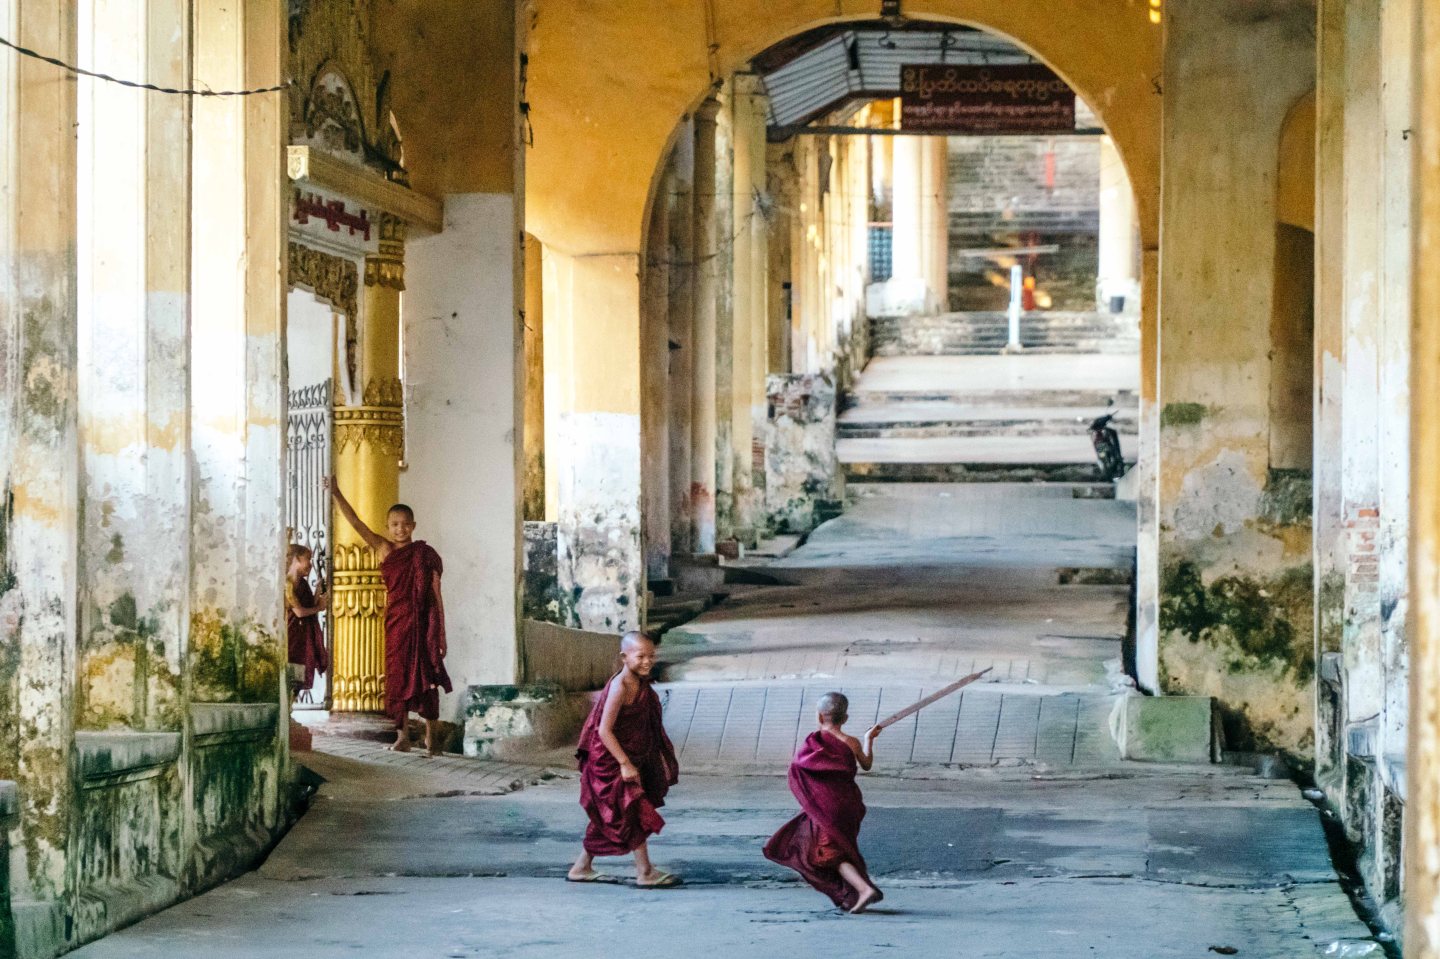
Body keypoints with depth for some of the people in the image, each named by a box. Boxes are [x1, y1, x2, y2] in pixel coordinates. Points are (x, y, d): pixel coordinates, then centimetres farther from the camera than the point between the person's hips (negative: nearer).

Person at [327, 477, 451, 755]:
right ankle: (402, 735, 8)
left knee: (426, 676, 0)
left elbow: (436, 594, -2)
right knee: (398, 675, 4)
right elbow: (356, 522, -1)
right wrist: (336, 494, -12)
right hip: (396, 622, 3)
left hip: (422, 622, -3)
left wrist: (441, 633, -5)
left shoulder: (424, 555, -2)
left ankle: (432, 735, 8)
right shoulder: (384, 549, 5)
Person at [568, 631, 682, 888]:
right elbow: (604, 730, -24)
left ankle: (582, 868, 26)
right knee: (635, 814, -5)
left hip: (630, 759, 9)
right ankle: (645, 872, 1)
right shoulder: (620, 687, -21)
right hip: (611, 763, -9)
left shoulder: (640, 684, 7)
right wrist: (625, 764, -24)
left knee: (606, 818, 16)